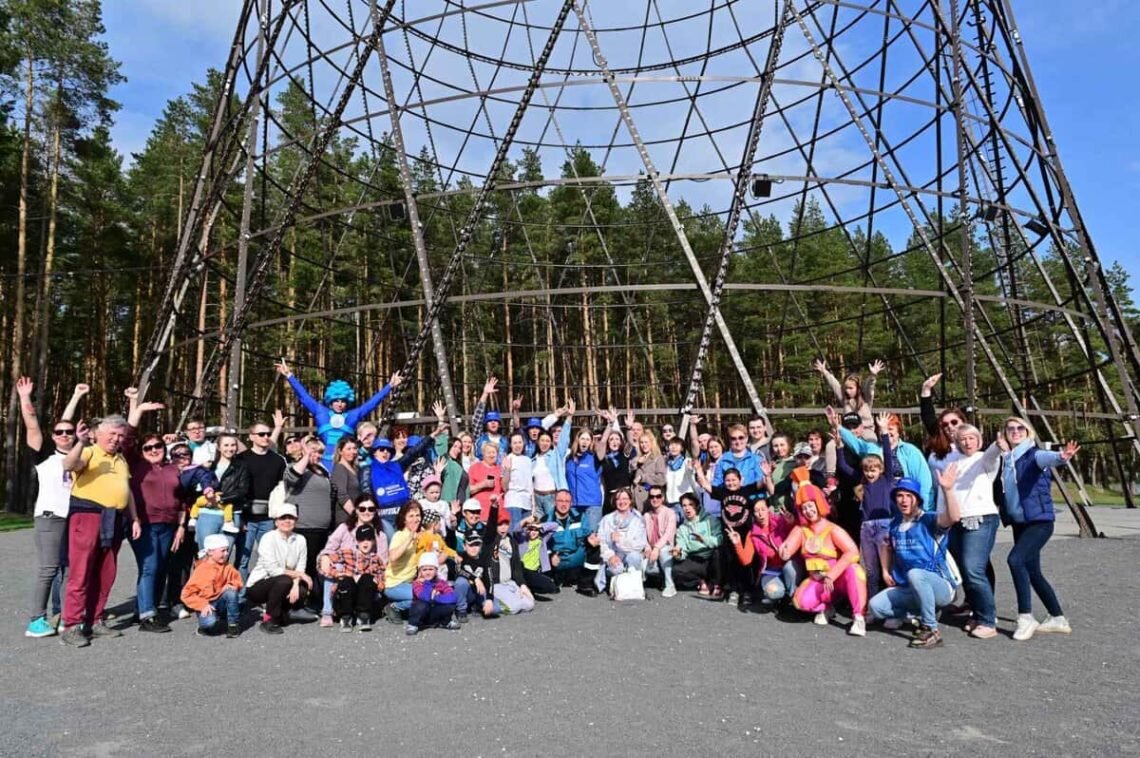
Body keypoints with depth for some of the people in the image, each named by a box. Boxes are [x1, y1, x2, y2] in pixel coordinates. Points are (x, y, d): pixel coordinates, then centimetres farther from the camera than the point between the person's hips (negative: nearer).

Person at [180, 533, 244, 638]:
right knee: (210, 622, -35)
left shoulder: (227, 567, 1)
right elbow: (187, 594, -14)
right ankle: (206, 625, 4)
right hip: (205, 605, -4)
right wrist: (203, 605, -24)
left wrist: (232, 586, -14)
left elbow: (237, 580, 10)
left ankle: (234, 625, -13)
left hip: (220, 602, 4)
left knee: (231, 592, -27)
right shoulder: (201, 570, -12)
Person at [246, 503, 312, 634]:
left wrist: (295, 585, -24)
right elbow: (273, 570, -22)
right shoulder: (268, 538, -15)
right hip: (257, 586, -4)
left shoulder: (300, 540, -2)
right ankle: (268, 620, -13)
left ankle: (279, 613, 9)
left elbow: (300, 569, -5)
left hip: (281, 585, 5)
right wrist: (299, 574, -18)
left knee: (302, 592, -24)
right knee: (284, 581, -33)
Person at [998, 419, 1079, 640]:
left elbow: (1048, 458, -33)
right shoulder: (1005, 460, 10)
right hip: (1019, 523, 7)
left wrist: (1061, 457, -56)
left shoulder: (1034, 455, -9)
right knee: (1032, 571, 13)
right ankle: (1058, 618, 29)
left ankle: (1026, 618, -12)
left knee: (1015, 560, -22)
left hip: (1040, 521, -7)